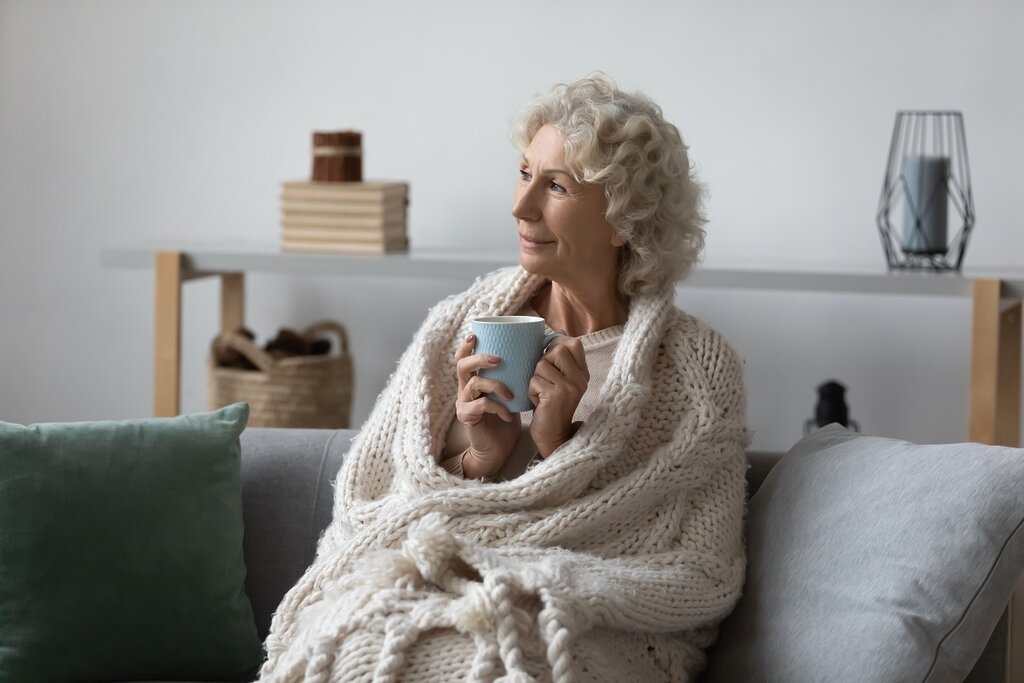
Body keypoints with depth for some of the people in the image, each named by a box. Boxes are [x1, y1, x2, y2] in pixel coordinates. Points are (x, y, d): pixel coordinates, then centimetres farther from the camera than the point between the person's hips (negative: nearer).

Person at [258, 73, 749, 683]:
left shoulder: (697, 365, 3)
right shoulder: (459, 328, 12)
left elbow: (701, 583, -3)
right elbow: (363, 505, 10)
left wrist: (562, 449, -9)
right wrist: (478, 462, -8)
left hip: (593, 633, -3)